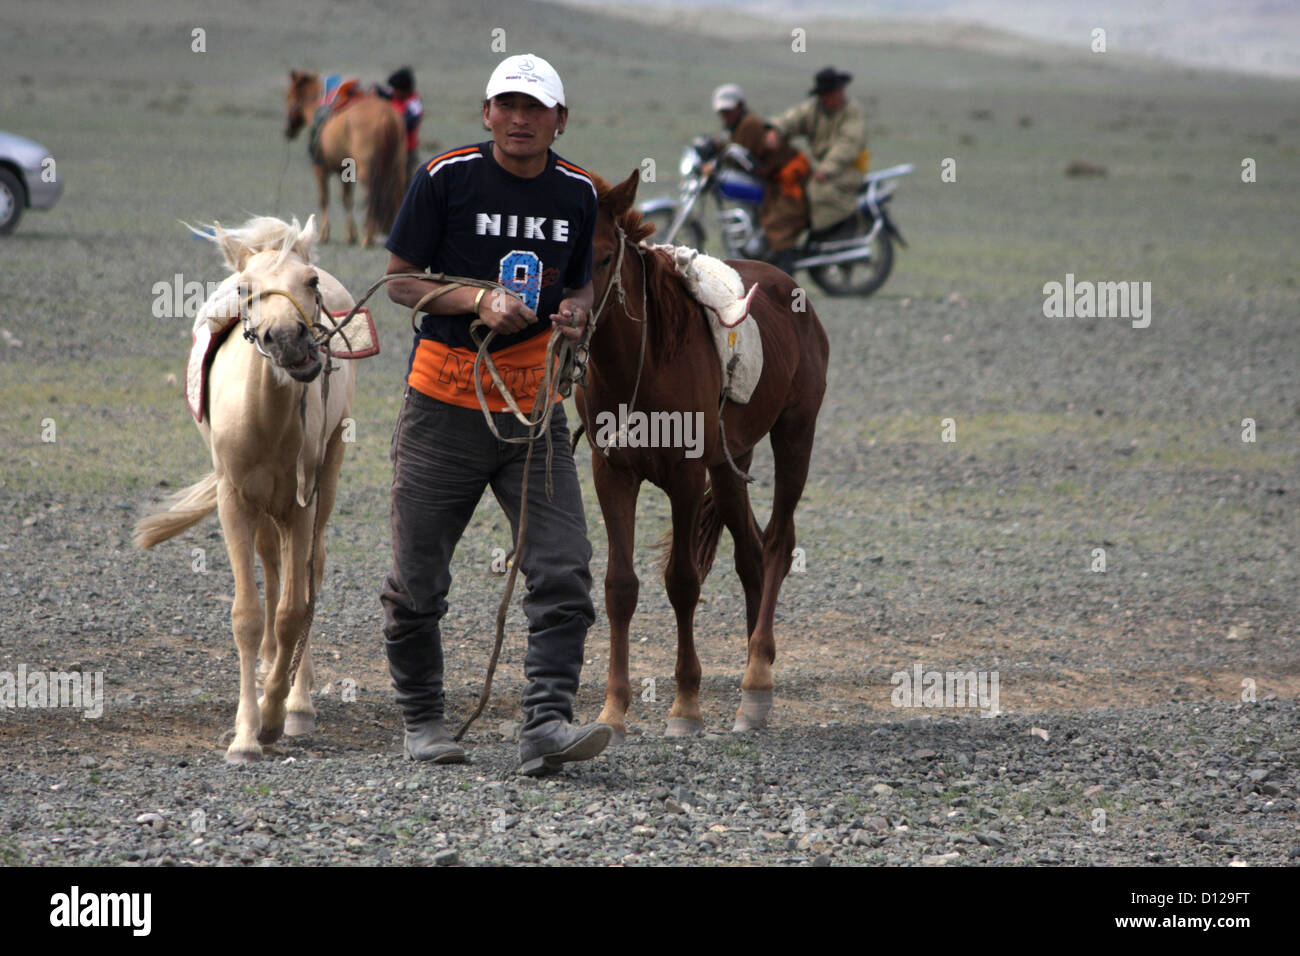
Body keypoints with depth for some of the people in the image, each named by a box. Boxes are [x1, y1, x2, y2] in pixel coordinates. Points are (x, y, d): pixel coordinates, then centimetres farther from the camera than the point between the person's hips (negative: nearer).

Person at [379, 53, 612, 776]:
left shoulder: (580, 193, 6)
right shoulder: (447, 177, -5)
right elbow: (400, 281, -2)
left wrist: (576, 313, -3)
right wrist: (480, 302, -17)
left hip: (534, 411, 3)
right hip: (444, 406, -2)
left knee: (565, 574, -12)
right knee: (419, 581, 4)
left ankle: (547, 726, -16)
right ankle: (423, 719, 23)